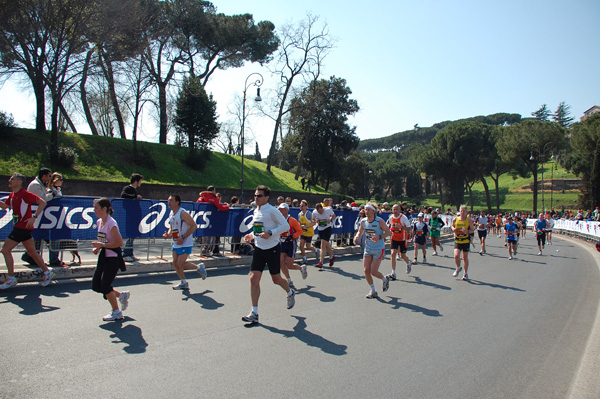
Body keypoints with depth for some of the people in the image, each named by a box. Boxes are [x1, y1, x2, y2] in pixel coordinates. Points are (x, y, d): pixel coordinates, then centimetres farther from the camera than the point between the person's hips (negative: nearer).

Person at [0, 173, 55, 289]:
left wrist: (34, 217, -24)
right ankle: (47, 272, 21)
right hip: (19, 227, 9)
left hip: (23, 227, -9)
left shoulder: (25, 194, -13)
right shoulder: (12, 195, 12)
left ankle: (11, 279, 1)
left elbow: (42, 203, -17)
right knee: (32, 252, 12)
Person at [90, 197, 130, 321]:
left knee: (105, 285, -5)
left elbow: (119, 242, -22)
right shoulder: (99, 222, 8)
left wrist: (102, 245, -23)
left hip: (113, 258, -9)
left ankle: (116, 312, 12)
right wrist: (98, 248, 4)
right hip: (104, 257, 9)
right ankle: (121, 295, 27)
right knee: (96, 286, 8)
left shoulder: (111, 224, -19)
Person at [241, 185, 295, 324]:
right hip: (259, 249, 6)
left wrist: (270, 233, -25)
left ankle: (290, 293, 42)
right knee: (254, 278, -6)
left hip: (272, 249, -6)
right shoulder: (256, 211, 9)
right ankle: (254, 313, 0)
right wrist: (251, 235, 4)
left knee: (276, 279, 8)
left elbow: (286, 226, -15)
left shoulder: (272, 211, -14)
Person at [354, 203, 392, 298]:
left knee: (373, 271, -8)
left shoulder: (379, 221, -16)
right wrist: (357, 237, -8)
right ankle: (373, 291, 17)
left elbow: (389, 232, -10)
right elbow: (360, 231, 14)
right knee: (366, 270, -2)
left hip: (379, 249, -5)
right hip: (368, 249, 5)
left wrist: (379, 237, -25)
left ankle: (385, 279, 27)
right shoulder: (363, 221, -2)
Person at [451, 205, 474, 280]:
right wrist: (453, 229, -7)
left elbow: (472, 229, 0)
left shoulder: (469, 220, -5)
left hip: (466, 241, -1)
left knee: (465, 258, 6)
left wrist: (467, 231, -21)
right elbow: (452, 226, 16)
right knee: (456, 256, -13)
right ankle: (458, 268, 18)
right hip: (457, 241, 1)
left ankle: (466, 273, 24)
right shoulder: (455, 220, 0)